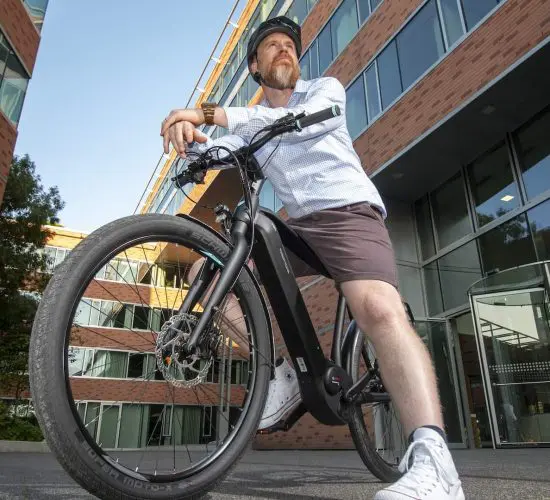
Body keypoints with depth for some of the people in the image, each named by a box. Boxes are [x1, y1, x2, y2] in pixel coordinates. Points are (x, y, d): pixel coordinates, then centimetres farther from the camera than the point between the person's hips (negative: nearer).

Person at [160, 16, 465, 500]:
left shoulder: (326, 89, 8)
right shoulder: (251, 122, 21)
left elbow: (300, 122, -16)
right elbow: (217, 151, 2)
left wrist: (215, 114, -24)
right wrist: (190, 136, -23)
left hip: (349, 212, -5)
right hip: (296, 226, 6)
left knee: (379, 310, -32)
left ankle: (433, 461, -37)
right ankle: (285, 371, 1)